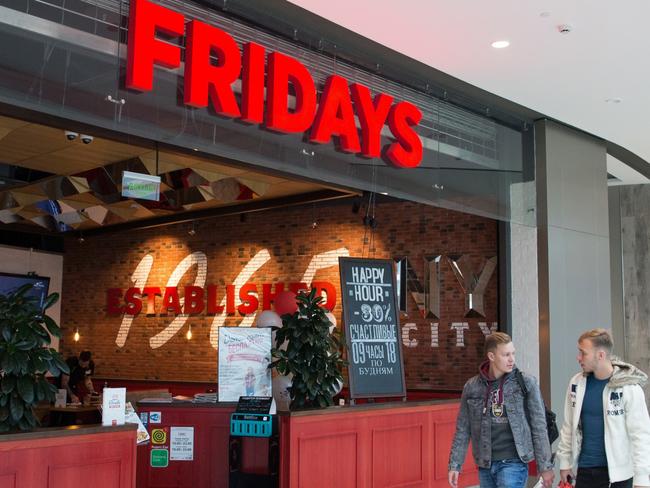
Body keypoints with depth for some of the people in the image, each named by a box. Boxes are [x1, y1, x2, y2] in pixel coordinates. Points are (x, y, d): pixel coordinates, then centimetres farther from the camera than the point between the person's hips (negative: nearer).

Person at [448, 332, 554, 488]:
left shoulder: (526, 383, -5)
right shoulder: (472, 386, 1)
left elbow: (538, 427, -3)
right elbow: (463, 429, 7)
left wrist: (545, 466, -4)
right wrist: (455, 464, 3)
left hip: (513, 463, -3)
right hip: (485, 466, 3)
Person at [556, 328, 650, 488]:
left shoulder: (629, 388, -12)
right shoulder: (576, 383, 1)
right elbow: (568, 426, 8)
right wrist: (564, 461, 8)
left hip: (618, 473, -4)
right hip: (584, 470, 4)